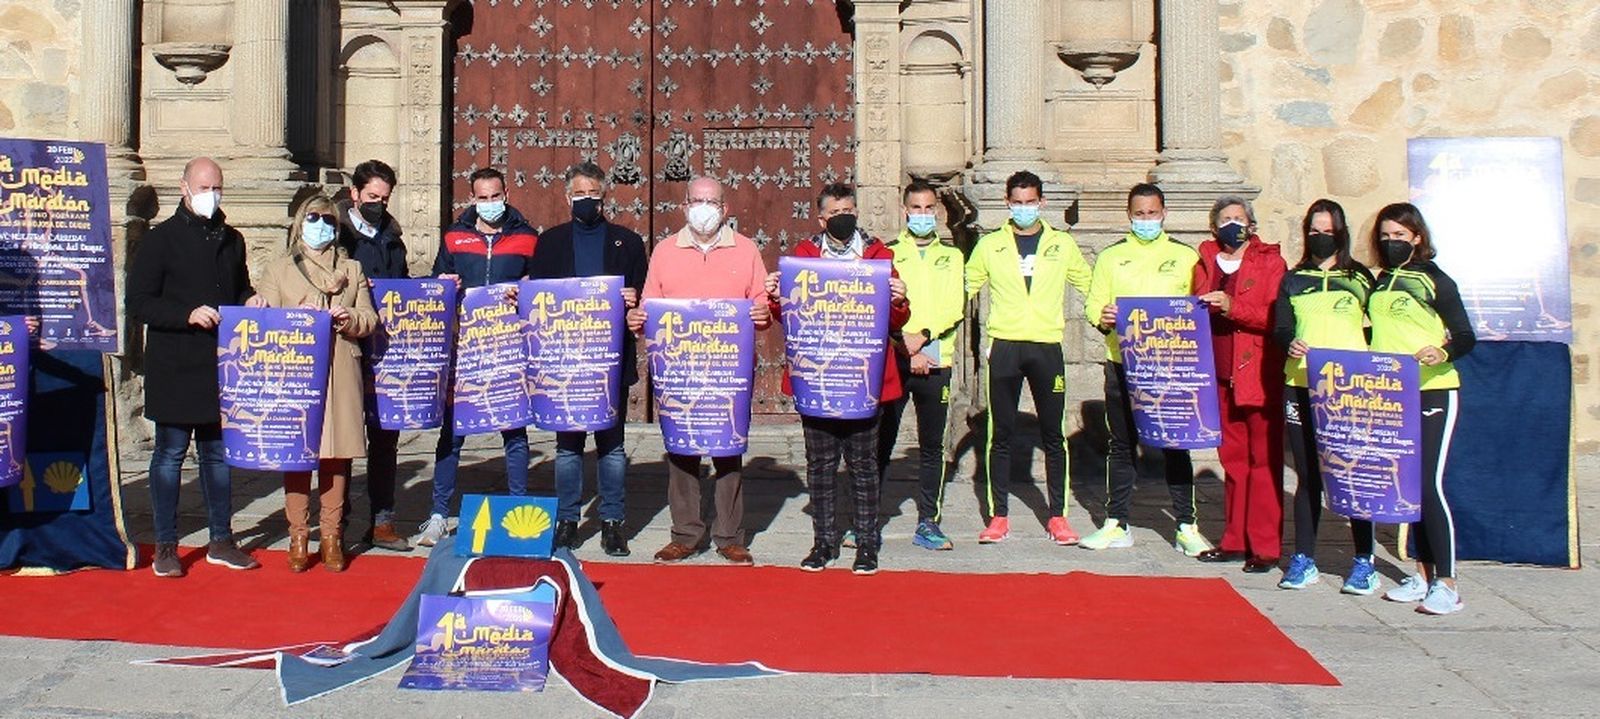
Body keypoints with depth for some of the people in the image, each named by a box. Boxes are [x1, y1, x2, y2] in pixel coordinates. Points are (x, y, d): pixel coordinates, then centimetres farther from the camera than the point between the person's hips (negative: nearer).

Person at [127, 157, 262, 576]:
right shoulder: (161, 240, -3)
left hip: (222, 368, 5)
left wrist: (250, 302, 3)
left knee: (219, 454, 11)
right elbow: (138, 303, -7)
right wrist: (187, 315, -20)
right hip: (175, 371, -5)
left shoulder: (232, 240, 14)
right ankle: (166, 546, 12)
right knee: (170, 455, 2)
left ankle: (221, 540, 20)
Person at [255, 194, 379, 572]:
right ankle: (298, 537, 7)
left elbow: (369, 319, 10)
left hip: (341, 374, 1)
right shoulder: (278, 270, 13)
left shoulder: (352, 269, 18)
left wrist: (349, 319, -11)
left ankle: (331, 537, 10)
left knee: (337, 453, 1)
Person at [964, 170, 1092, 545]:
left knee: (1053, 434, 4)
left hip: (1047, 347, 0)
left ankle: (1058, 516, 13)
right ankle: (998, 515, 11)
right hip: (1004, 347, 0)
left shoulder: (1062, 245, 9)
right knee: (1000, 434, 3)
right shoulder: (989, 245, 7)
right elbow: (965, 288, 11)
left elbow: (1091, 287, 17)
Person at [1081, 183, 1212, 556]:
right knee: (1122, 445, 7)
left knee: (1176, 445, 2)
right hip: (1122, 363, 1)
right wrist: (1102, 318, -16)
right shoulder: (1111, 257, 10)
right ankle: (1117, 525, 15)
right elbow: (1094, 305, 5)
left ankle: (1186, 527, 10)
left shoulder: (1185, 256, 9)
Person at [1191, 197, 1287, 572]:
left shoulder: (1269, 262, 2)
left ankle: (1265, 546, 1)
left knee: (1263, 461, -2)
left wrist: (1233, 307, -19)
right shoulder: (1205, 264, 15)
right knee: (1232, 459, 9)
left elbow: (1278, 317, -9)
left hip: (1261, 376, -4)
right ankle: (1235, 541, 16)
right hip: (1220, 376, 4)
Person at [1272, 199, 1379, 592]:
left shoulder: (1360, 277, 10)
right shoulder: (1292, 280, 13)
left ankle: (1363, 561, 9)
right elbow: (1280, 328, 5)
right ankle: (1304, 559, 13)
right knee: (1308, 475, 6)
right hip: (1301, 387, 1)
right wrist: (1291, 344, -18)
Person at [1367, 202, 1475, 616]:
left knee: (1429, 484, -10)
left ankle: (1446, 584, -4)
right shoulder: (1377, 284, 12)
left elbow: (1466, 337, -7)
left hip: (1432, 392, -6)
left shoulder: (1434, 280, -4)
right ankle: (1423, 574, 20)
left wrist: (1442, 353, -27)